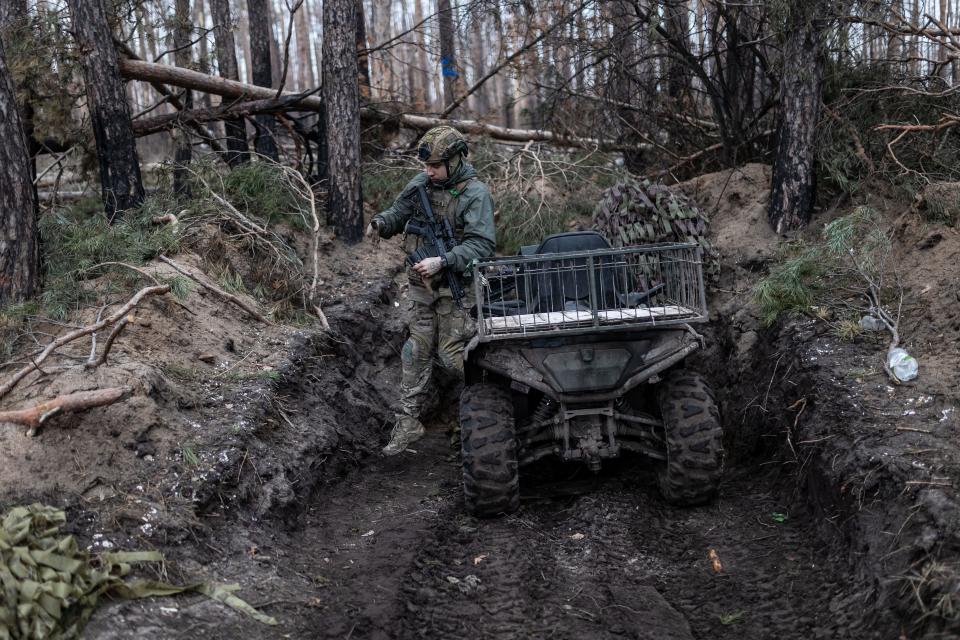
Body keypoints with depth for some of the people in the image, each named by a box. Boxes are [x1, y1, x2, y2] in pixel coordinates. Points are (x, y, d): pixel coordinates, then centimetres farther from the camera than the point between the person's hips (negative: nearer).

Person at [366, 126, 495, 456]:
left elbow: (482, 244, -20)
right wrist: (381, 223, -8)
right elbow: (399, 212, 16)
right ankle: (408, 422, 13)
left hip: (455, 288, -5)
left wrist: (443, 261, -30)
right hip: (420, 285, 5)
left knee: (451, 355, -3)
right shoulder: (420, 184, 4)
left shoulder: (475, 194, -13)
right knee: (416, 353, 6)